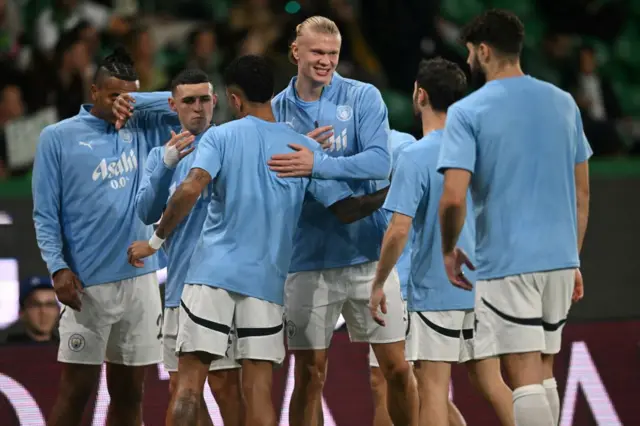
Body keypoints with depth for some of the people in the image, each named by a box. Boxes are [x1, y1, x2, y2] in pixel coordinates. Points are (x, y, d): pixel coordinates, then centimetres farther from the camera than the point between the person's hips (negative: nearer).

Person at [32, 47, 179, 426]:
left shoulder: (142, 129, 11)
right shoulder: (58, 138, 1)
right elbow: (45, 214, 0)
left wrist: (137, 100, -4)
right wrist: (58, 267, -12)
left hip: (139, 278, 4)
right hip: (87, 284, -4)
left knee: (130, 392, 8)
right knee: (77, 390, -5)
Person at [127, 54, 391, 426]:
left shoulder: (221, 136, 1)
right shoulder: (306, 148, 8)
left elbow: (191, 190, -13)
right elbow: (346, 209, 6)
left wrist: (156, 242, -6)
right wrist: (389, 194, 19)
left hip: (212, 273, -2)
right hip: (266, 282, 2)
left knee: (190, 381, 0)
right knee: (259, 389, 2)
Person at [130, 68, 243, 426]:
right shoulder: (161, 155, 13)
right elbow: (148, 212, -2)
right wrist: (167, 164, -18)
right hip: (179, 286, 5)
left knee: (225, 385, -9)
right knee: (181, 389, 8)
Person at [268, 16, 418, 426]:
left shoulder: (364, 97, -2)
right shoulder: (276, 109, 5)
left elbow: (380, 161, -15)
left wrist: (317, 164, -25)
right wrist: (300, 154, -11)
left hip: (367, 251, -1)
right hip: (309, 259, 1)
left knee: (397, 368, 1)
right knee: (309, 376, 3)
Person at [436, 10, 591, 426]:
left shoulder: (467, 112, -7)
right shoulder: (563, 103, 9)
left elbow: (454, 198, -14)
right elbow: (582, 194, 13)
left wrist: (449, 251, 3)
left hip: (506, 263, -5)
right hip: (560, 259, 5)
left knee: (525, 379, -7)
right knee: (544, 373, 15)